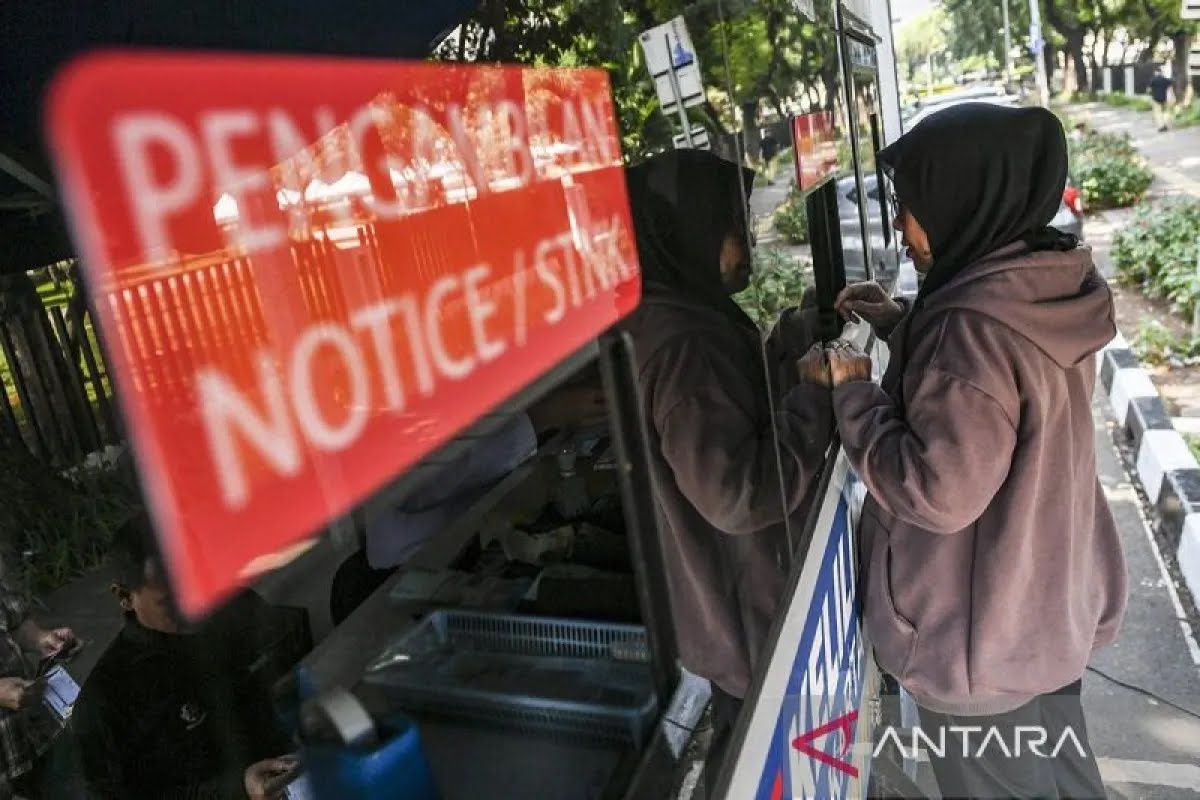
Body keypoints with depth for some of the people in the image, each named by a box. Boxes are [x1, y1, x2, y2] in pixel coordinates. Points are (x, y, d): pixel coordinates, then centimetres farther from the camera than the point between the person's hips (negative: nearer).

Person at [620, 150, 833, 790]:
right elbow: (740, 496, -32)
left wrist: (793, 371, 3)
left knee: (746, 738, 29)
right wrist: (814, 393, -24)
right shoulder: (682, 344, -30)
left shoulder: (683, 317, 3)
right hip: (745, 610, -9)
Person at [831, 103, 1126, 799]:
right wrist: (901, 324, 5)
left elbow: (937, 493, -30)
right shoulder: (1051, 288, -3)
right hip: (1055, 600, 8)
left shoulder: (975, 325, -31)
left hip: (982, 636, -8)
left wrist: (854, 392, -19)